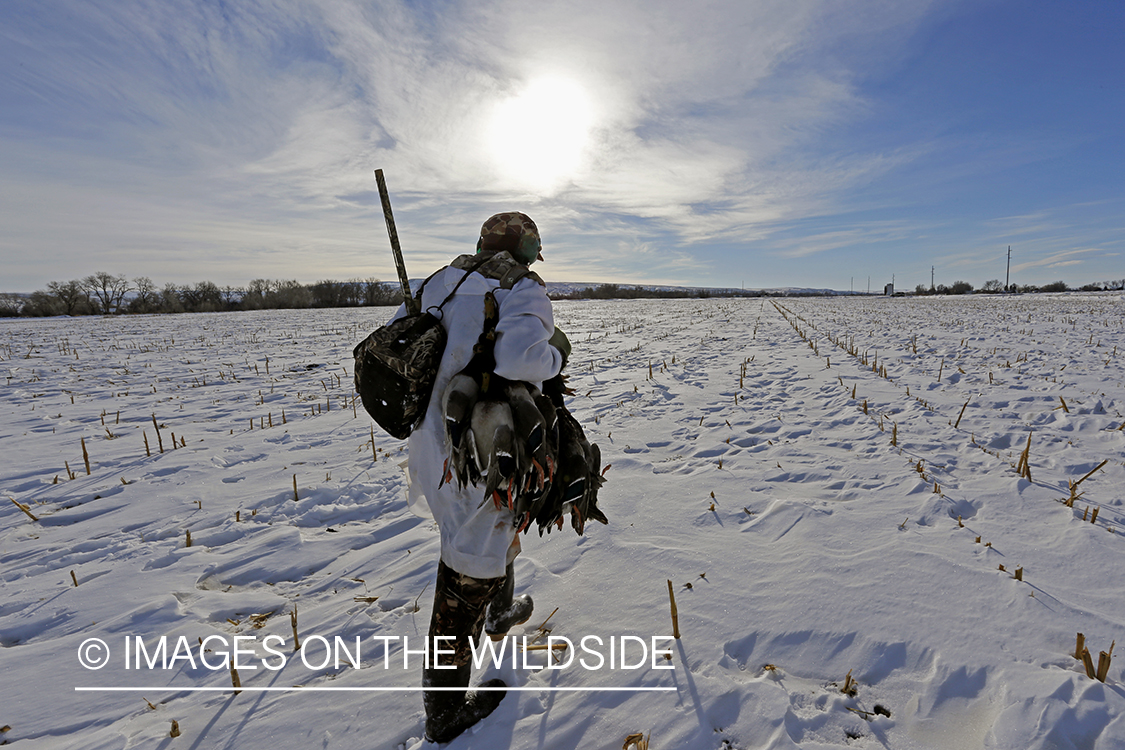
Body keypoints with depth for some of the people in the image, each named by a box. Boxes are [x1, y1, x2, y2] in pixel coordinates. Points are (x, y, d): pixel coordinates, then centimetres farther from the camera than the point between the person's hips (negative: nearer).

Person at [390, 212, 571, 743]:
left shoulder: (442, 280, 8)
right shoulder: (525, 291, -13)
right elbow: (519, 357, -34)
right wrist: (555, 354, -13)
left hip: (434, 439, 8)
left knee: (490, 525, 32)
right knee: (472, 569, 9)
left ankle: (501, 613, 58)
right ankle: (445, 709, 29)